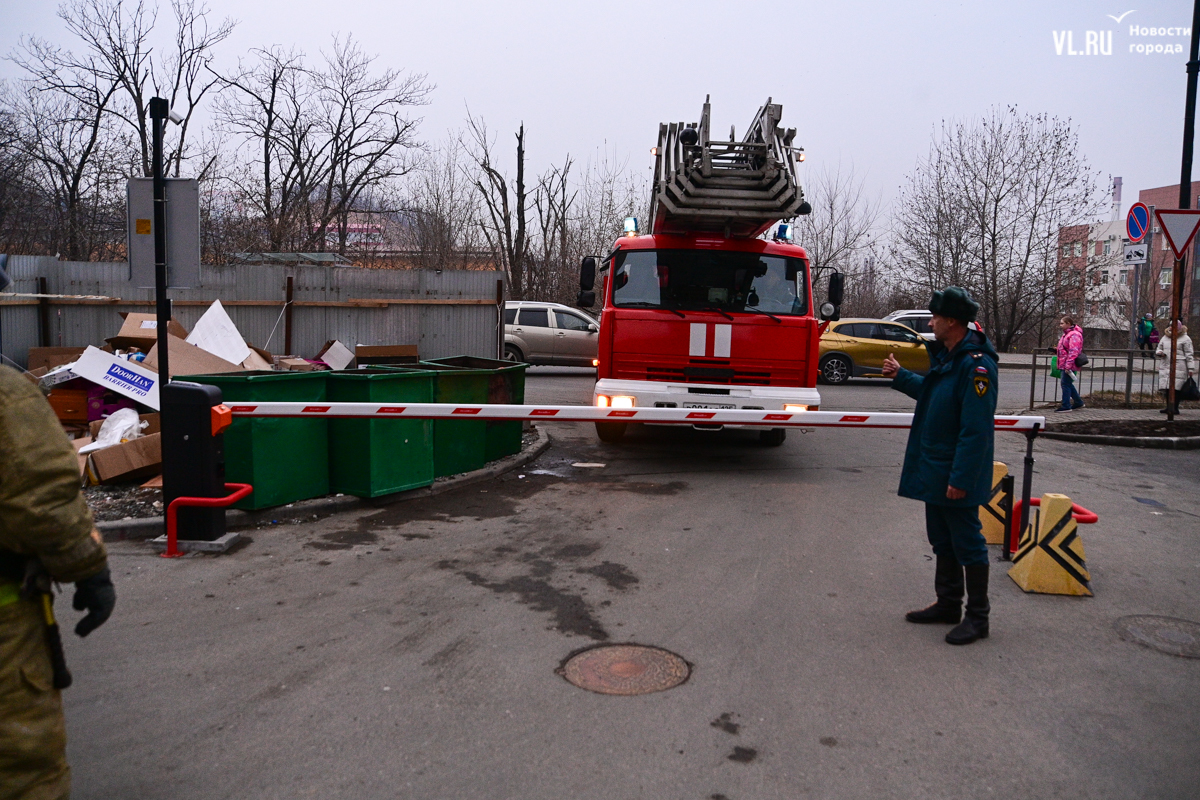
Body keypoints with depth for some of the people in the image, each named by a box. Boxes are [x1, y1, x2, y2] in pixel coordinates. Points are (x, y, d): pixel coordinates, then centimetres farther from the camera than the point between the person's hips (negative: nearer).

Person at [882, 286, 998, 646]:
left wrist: (961, 478, -25)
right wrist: (900, 376, 26)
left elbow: (976, 430, -25)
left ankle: (977, 617, 16)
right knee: (942, 540, 18)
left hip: (957, 476, -10)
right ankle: (948, 604, 32)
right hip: (933, 469, 10)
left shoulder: (975, 364, -22)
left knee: (967, 542, 3)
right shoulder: (945, 355, 8)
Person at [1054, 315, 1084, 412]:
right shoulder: (1066, 334, 17)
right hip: (1064, 365, 10)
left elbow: (1073, 352, -23)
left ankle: (1066, 406, 0)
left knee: (1066, 384, -5)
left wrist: (1068, 366, -26)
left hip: (1069, 366, -10)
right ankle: (1079, 402, 28)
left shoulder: (1074, 335, -17)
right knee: (1068, 384, 17)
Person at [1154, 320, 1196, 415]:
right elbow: (1159, 349, 27)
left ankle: (1175, 408, -4)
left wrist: (1191, 369, -5)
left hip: (1179, 367, -5)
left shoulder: (1185, 339, 2)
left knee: (1176, 388, -9)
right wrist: (1159, 353, 0)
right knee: (1166, 388, 3)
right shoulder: (1165, 338, 16)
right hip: (1165, 367, 5)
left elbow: (1189, 355, 1)